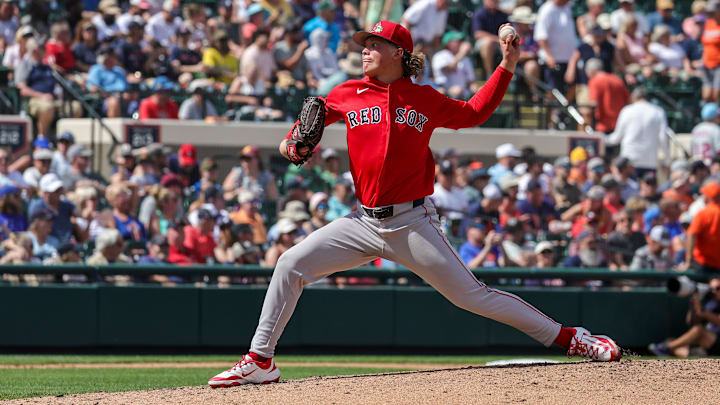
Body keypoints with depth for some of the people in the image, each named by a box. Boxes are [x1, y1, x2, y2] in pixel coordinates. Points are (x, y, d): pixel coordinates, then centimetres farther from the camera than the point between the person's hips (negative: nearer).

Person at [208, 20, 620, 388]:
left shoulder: (425, 99, 4)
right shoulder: (347, 95, 6)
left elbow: (473, 113, 19)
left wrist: (507, 67, 12)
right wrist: (292, 144, -2)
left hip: (414, 223, -3)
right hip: (365, 222, 3)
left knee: (471, 294, -7)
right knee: (292, 264, -10)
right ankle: (261, 361, -2)